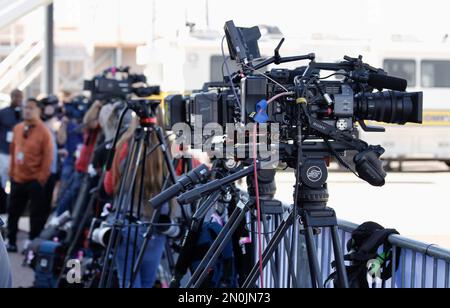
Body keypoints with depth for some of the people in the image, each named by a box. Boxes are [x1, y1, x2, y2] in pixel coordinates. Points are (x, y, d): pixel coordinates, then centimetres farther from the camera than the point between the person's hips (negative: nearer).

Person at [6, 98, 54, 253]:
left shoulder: (44, 131, -10)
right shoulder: (17, 129, 6)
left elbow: (48, 157, -10)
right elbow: (13, 151, 13)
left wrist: (41, 178, -11)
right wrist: (11, 171, 10)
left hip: (35, 180, -5)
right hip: (17, 179, 5)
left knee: (36, 214, 3)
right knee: (13, 212, 12)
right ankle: (11, 242, 23)